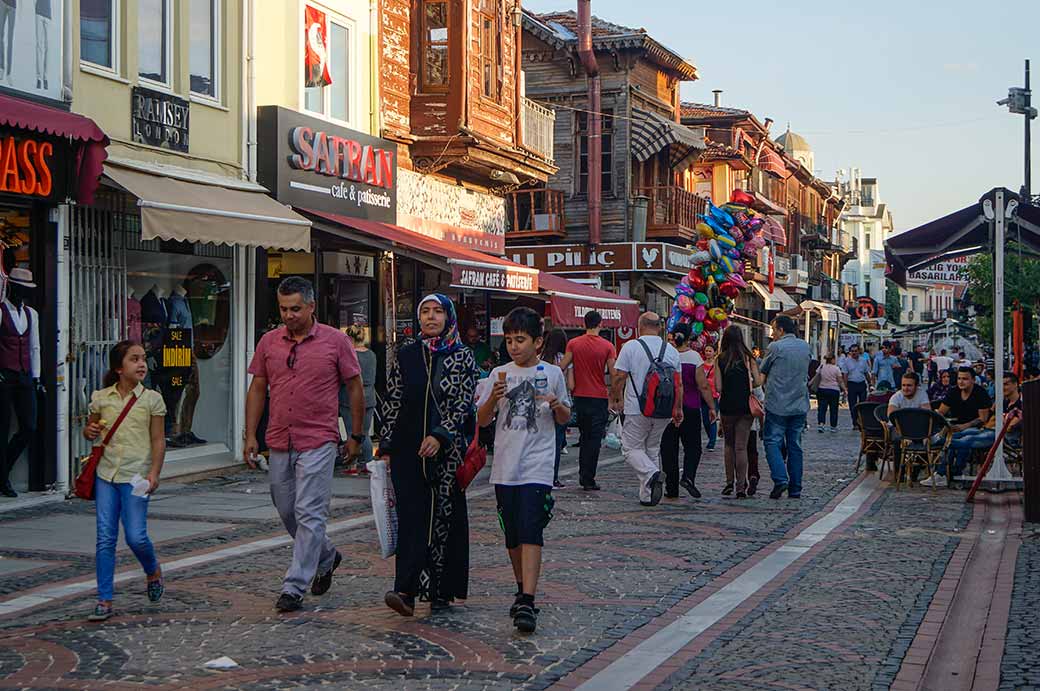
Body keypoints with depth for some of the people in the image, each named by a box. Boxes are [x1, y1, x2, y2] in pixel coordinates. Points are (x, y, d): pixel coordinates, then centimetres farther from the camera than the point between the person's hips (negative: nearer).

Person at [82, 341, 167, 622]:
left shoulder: (151, 399, 0)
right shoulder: (101, 398, 6)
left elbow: (158, 441, 0)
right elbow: (90, 429, 21)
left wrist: (154, 473, -10)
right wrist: (90, 431, -3)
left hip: (136, 477, -2)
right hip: (106, 475, 3)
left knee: (136, 537, -8)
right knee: (105, 538, 0)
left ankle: (153, 571, 26)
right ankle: (105, 600, 6)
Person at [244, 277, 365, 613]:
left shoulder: (336, 341, -3)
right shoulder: (269, 342, 7)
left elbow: (355, 387, 4)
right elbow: (257, 389, 12)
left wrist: (356, 436, 4)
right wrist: (250, 436, 6)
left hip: (318, 442, -5)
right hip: (279, 442, 5)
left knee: (309, 515, -8)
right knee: (287, 512, 13)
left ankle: (294, 588, -3)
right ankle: (326, 557, 37)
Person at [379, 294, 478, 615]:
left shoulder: (463, 357, 2)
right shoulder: (406, 356, 9)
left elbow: (464, 404, -6)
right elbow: (392, 403, 10)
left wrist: (440, 436, -19)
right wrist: (386, 446, 5)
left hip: (447, 451, -1)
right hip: (408, 450, 2)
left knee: (445, 517, 2)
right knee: (411, 517, -6)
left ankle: (443, 592, 12)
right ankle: (406, 591, -13)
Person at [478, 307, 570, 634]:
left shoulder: (552, 373, 3)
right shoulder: (500, 374, 7)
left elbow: (564, 419, 13)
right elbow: (482, 421, 5)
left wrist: (558, 406, -10)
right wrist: (494, 398, -14)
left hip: (537, 466, -3)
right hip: (505, 467, 3)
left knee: (530, 532, -14)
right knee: (512, 536, 11)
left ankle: (527, 602, -19)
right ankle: (523, 590, 30)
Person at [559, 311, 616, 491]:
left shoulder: (573, 344, -1)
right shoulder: (607, 346, -7)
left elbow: (562, 367, -5)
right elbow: (613, 374, -8)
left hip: (580, 397, 3)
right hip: (599, 397, -3)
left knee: (585, 437, 18)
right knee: (594, 439, 2)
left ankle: (583, 475, 19)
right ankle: (588, 480, 1)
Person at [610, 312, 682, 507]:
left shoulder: (631, 347, -7)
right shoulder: (671, 350, 6)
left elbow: (619, 377, -8)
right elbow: (679, 383, 9)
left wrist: (615, 399, 7)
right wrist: (678, 409, 18)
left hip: (637, 410, -4)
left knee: (631, 448, 5)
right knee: (653, 449, 15)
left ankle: (651, 473, -22)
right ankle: (647, 495, 13)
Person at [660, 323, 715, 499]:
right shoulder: (694, 356, -6)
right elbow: (703, 386, -8)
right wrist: (712, 407, 1)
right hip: (690, 408, -1)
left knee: (669, 448, 8)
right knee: (692, 446, 8)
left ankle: (671, 488, 8)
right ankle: (688, 477, -16)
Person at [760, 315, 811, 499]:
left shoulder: (775, 347, -9)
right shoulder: (805, 346, 8)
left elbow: (763, 370, 1)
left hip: (778, 404, -5)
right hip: (800, 405, 5)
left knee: (772, 442, 2)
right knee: (795, 446, 8)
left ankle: (780, 479, -16)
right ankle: (795, 488, 8)